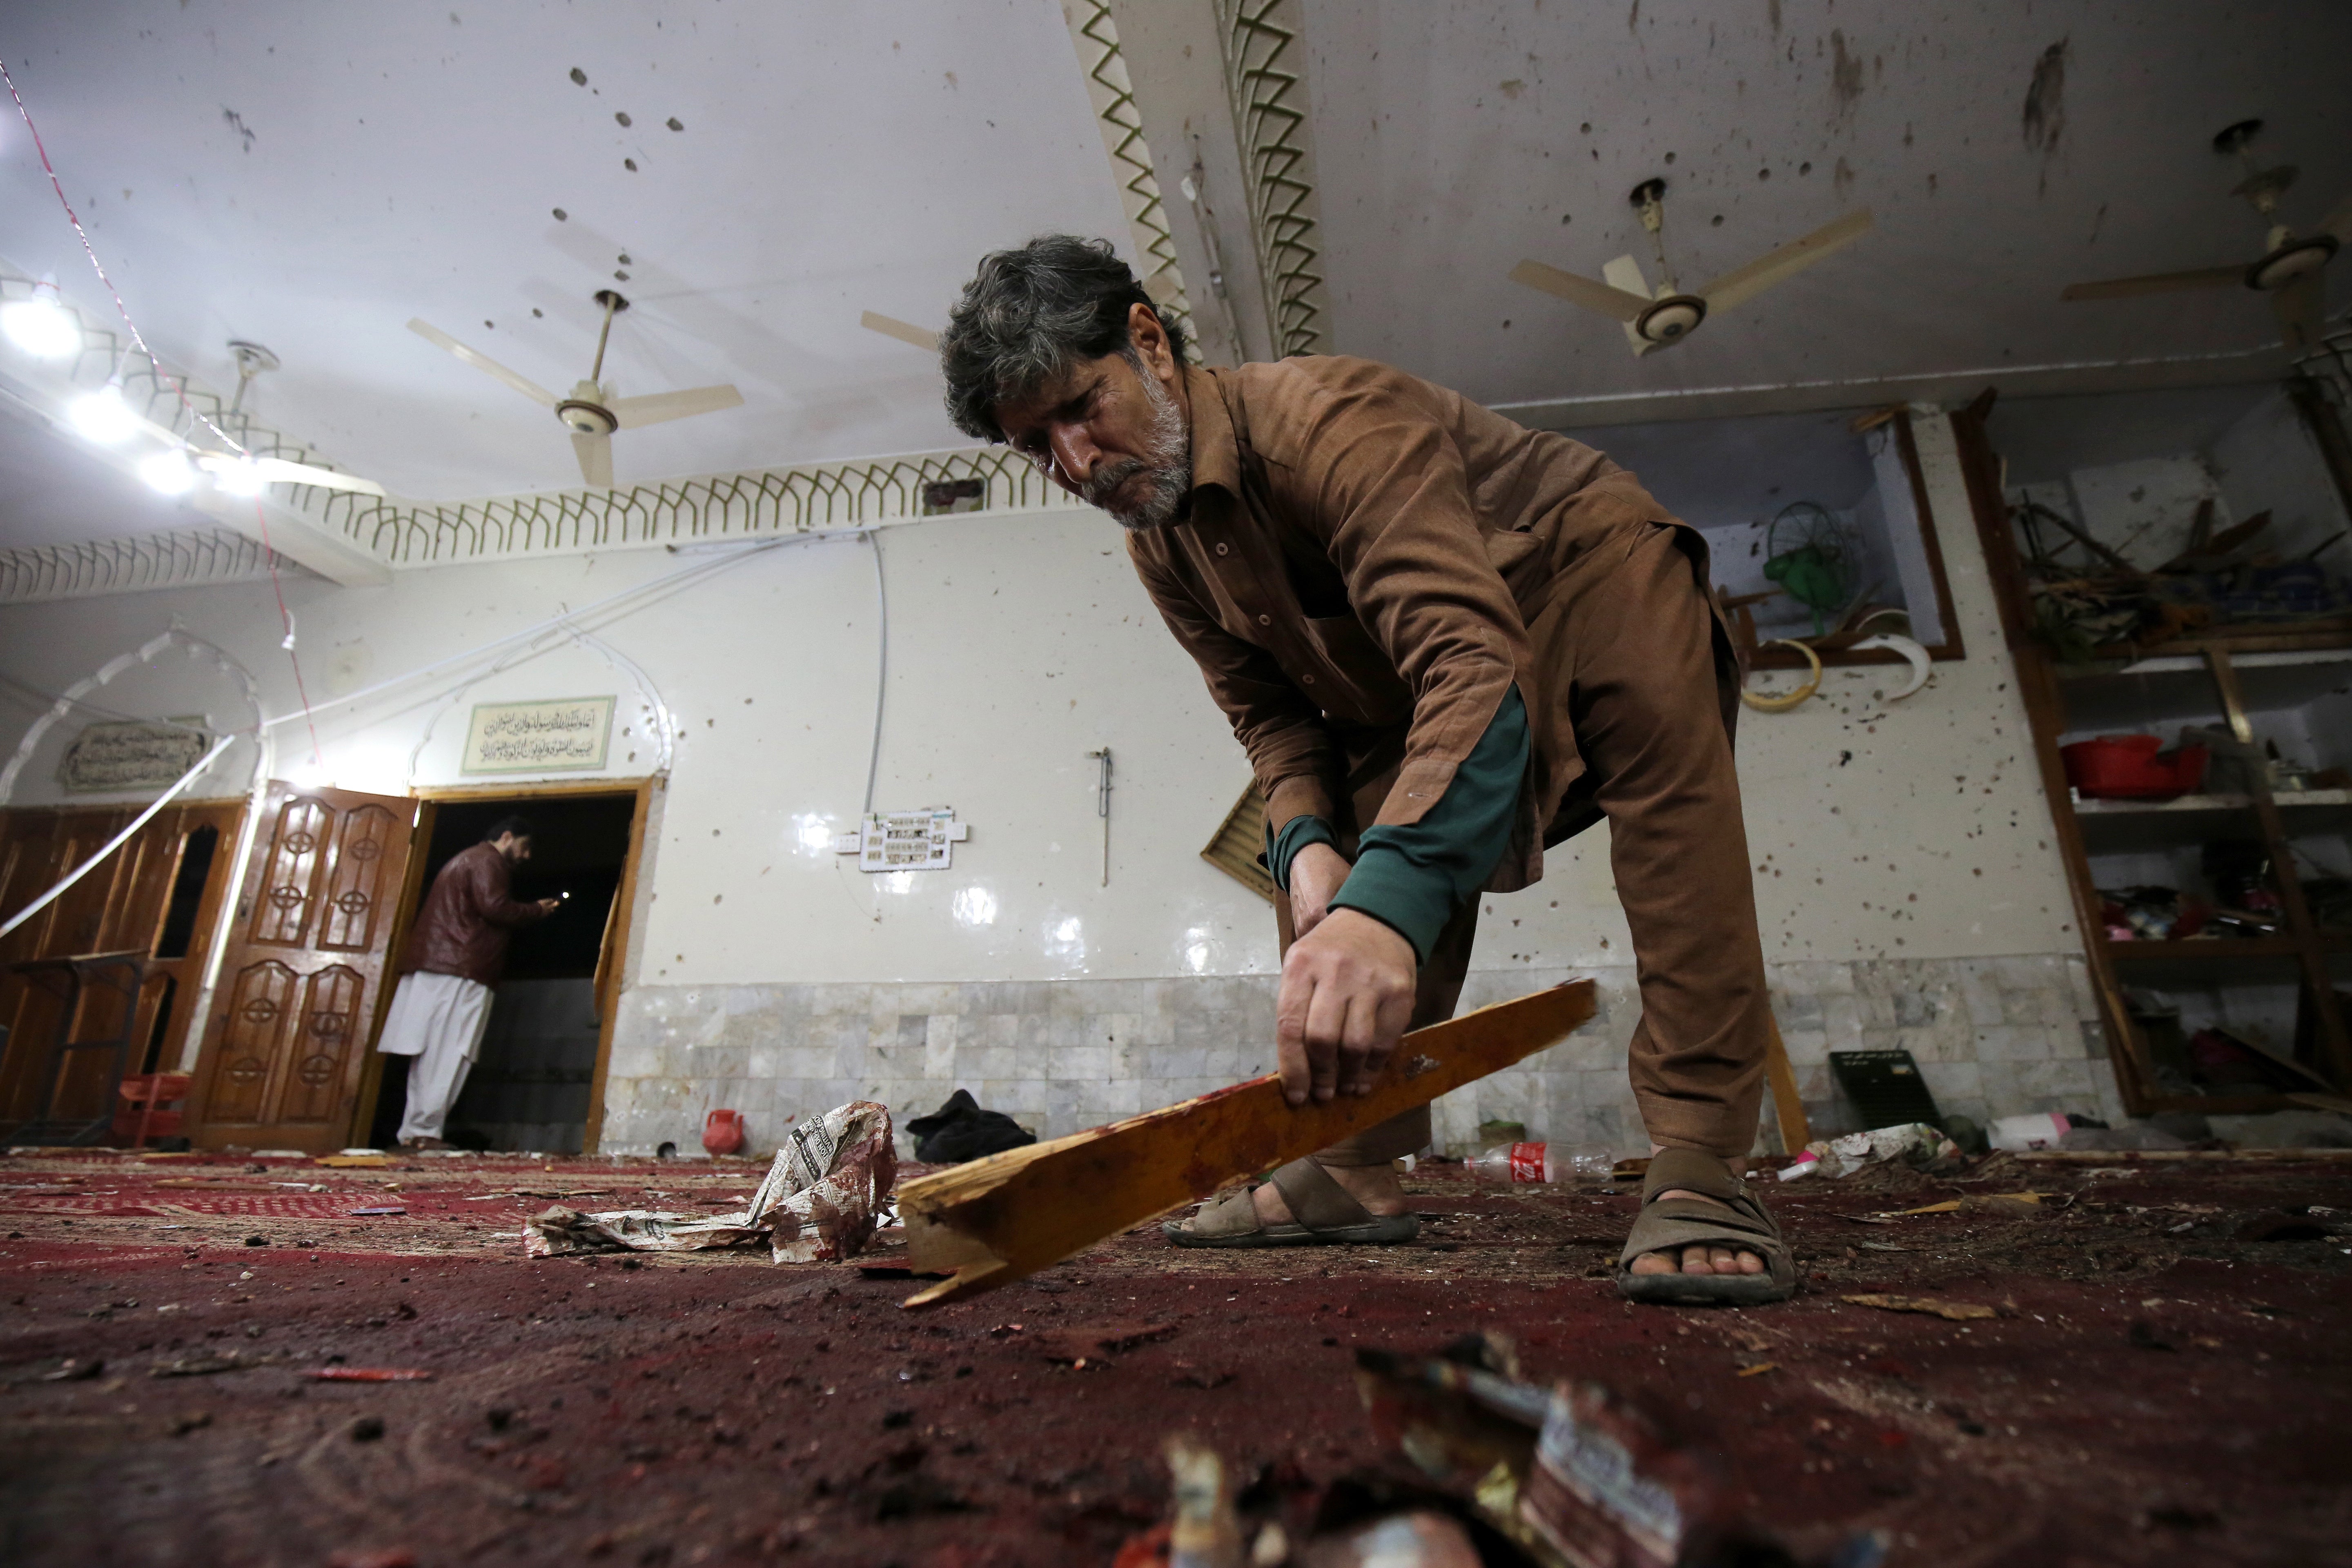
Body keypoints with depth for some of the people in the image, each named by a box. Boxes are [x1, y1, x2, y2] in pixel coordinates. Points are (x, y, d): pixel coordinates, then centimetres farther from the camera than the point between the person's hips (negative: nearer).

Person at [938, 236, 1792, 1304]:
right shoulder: (1159, 547, -7)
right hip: (1404, 684, 7)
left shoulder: (1330, 420, -34)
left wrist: (1387, 905, -62)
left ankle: (1696, 1168, -35)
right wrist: (1308, 845, -25)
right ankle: (1357, 1170, 2)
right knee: (1319, 861, -6)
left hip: (1588, 578, -6)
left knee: (1658, 733, -38)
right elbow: (1271, 715, -3)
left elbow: (1473, 663, -48)